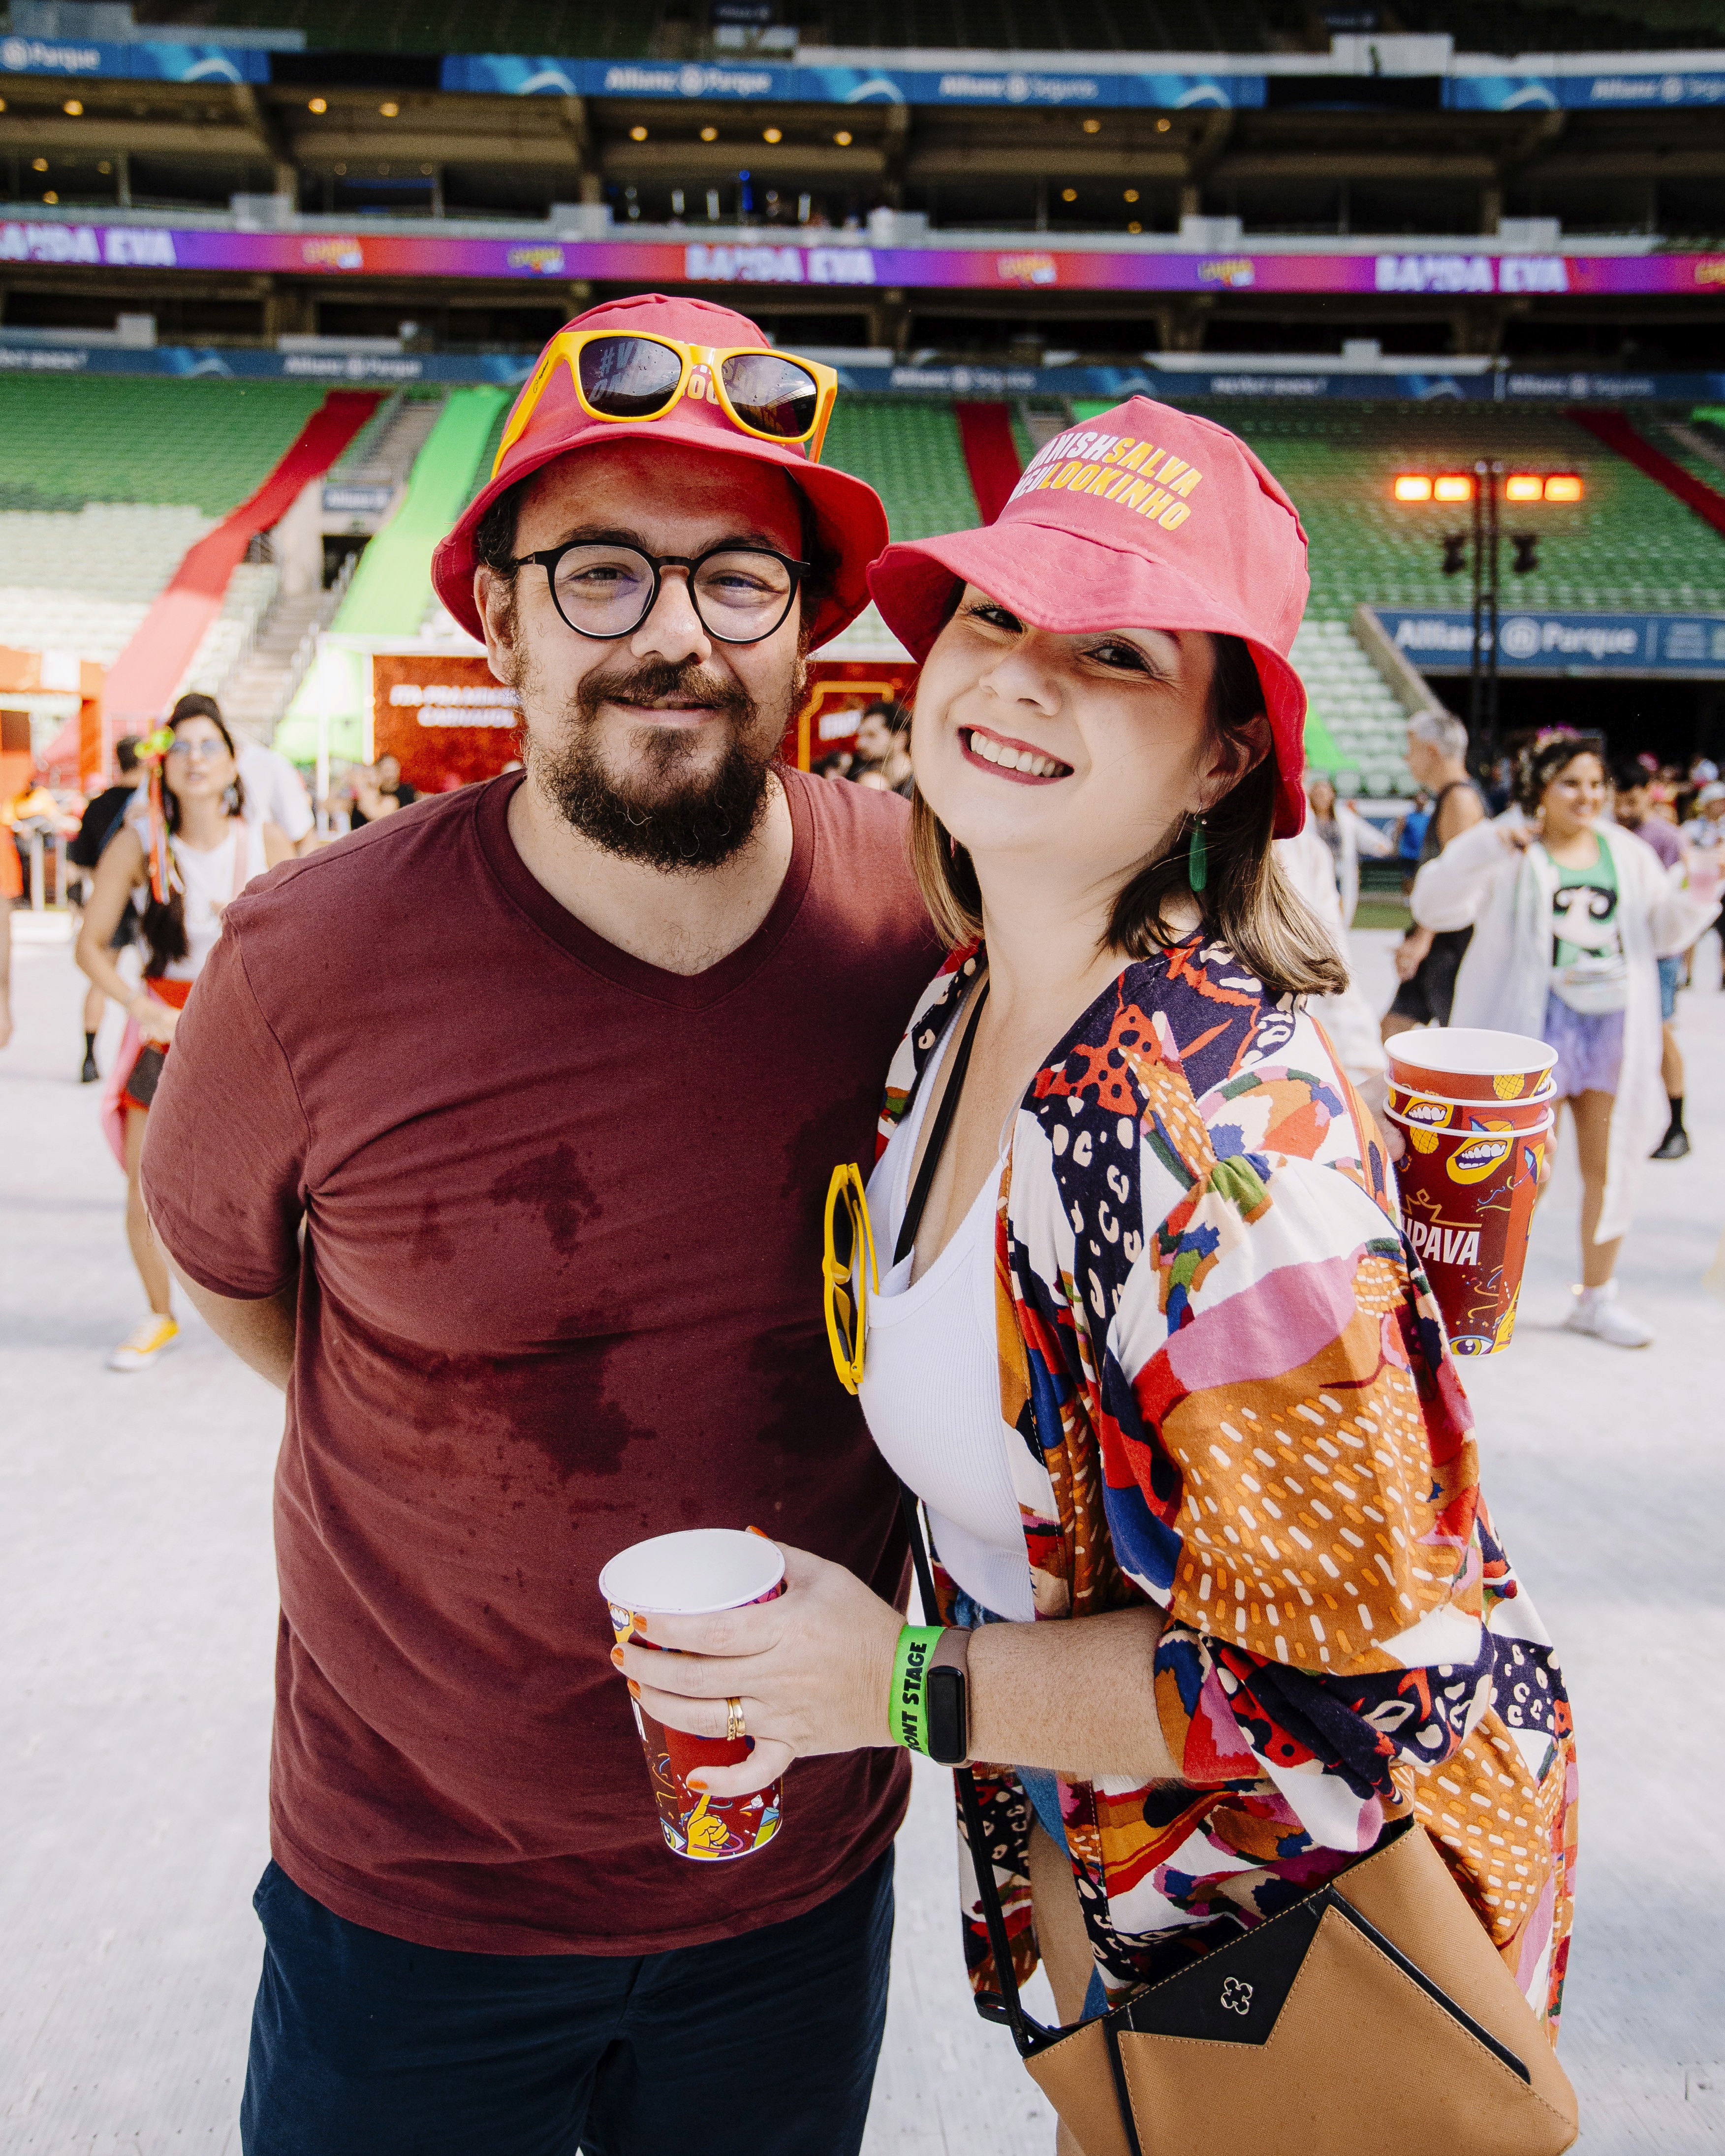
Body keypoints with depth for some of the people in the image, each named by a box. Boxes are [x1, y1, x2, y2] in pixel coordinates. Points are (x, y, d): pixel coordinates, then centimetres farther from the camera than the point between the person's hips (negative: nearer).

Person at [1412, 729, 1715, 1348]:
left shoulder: (1628, 854, 11)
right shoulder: (1509, 852, -5)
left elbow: (1664, 933, 16)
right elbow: (1433, 906, -16)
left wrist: (1698, 890, -4)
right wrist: (1486, 849, -30)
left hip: (1614, 1029, 5)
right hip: (1532, 1028, -5)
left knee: (1612, 1166, 11)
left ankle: (1596, 1296, 27)